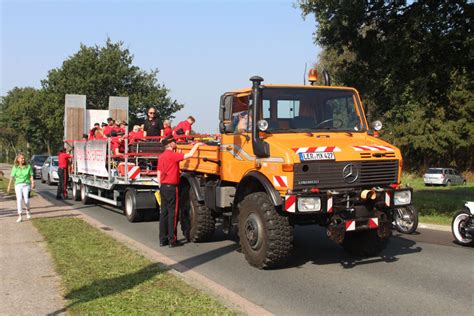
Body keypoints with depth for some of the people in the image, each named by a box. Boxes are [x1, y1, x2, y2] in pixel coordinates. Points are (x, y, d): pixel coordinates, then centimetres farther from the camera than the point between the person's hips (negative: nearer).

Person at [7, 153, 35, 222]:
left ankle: (28, 210, 23)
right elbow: (12, 177, 8)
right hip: (18, 185, 1)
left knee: (26, 200, -10)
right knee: (19, 199, -12)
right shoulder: (15, 167, 6)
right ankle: (19, 216, -9)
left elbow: (31, 176, 3)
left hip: (26, 185, -1)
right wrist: (9, 186, 9)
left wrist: (32, 183, -11)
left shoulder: (28, 166, 5)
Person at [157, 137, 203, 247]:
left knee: (164, 212, 10)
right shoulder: (173, 155, -13)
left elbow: (159, 175, 16)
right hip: (171, 187, -8)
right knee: (172, 213, -3)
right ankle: (172, 240, 0)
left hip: (163, 187, 8)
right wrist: (197, 145, -6)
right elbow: (189, 155, -21)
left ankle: (163, 239, 14)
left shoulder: (161, 156, 12)